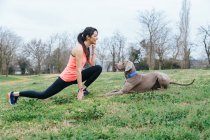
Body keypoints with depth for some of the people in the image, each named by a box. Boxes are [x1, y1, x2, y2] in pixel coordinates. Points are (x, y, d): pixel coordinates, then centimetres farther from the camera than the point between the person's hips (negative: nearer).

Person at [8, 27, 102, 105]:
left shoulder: (86, 48, 5)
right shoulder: (79, 49, -23)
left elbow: (92, 64, 3)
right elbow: (78, 70, -25)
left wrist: (93, 50, -1)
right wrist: (80, 90, -24)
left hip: (75, 77, 8)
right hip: (66, 78, -8)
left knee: (98, 68, -3)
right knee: (43, 95, -1)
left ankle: (84, 88, 3)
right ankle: (15, 94, 14)